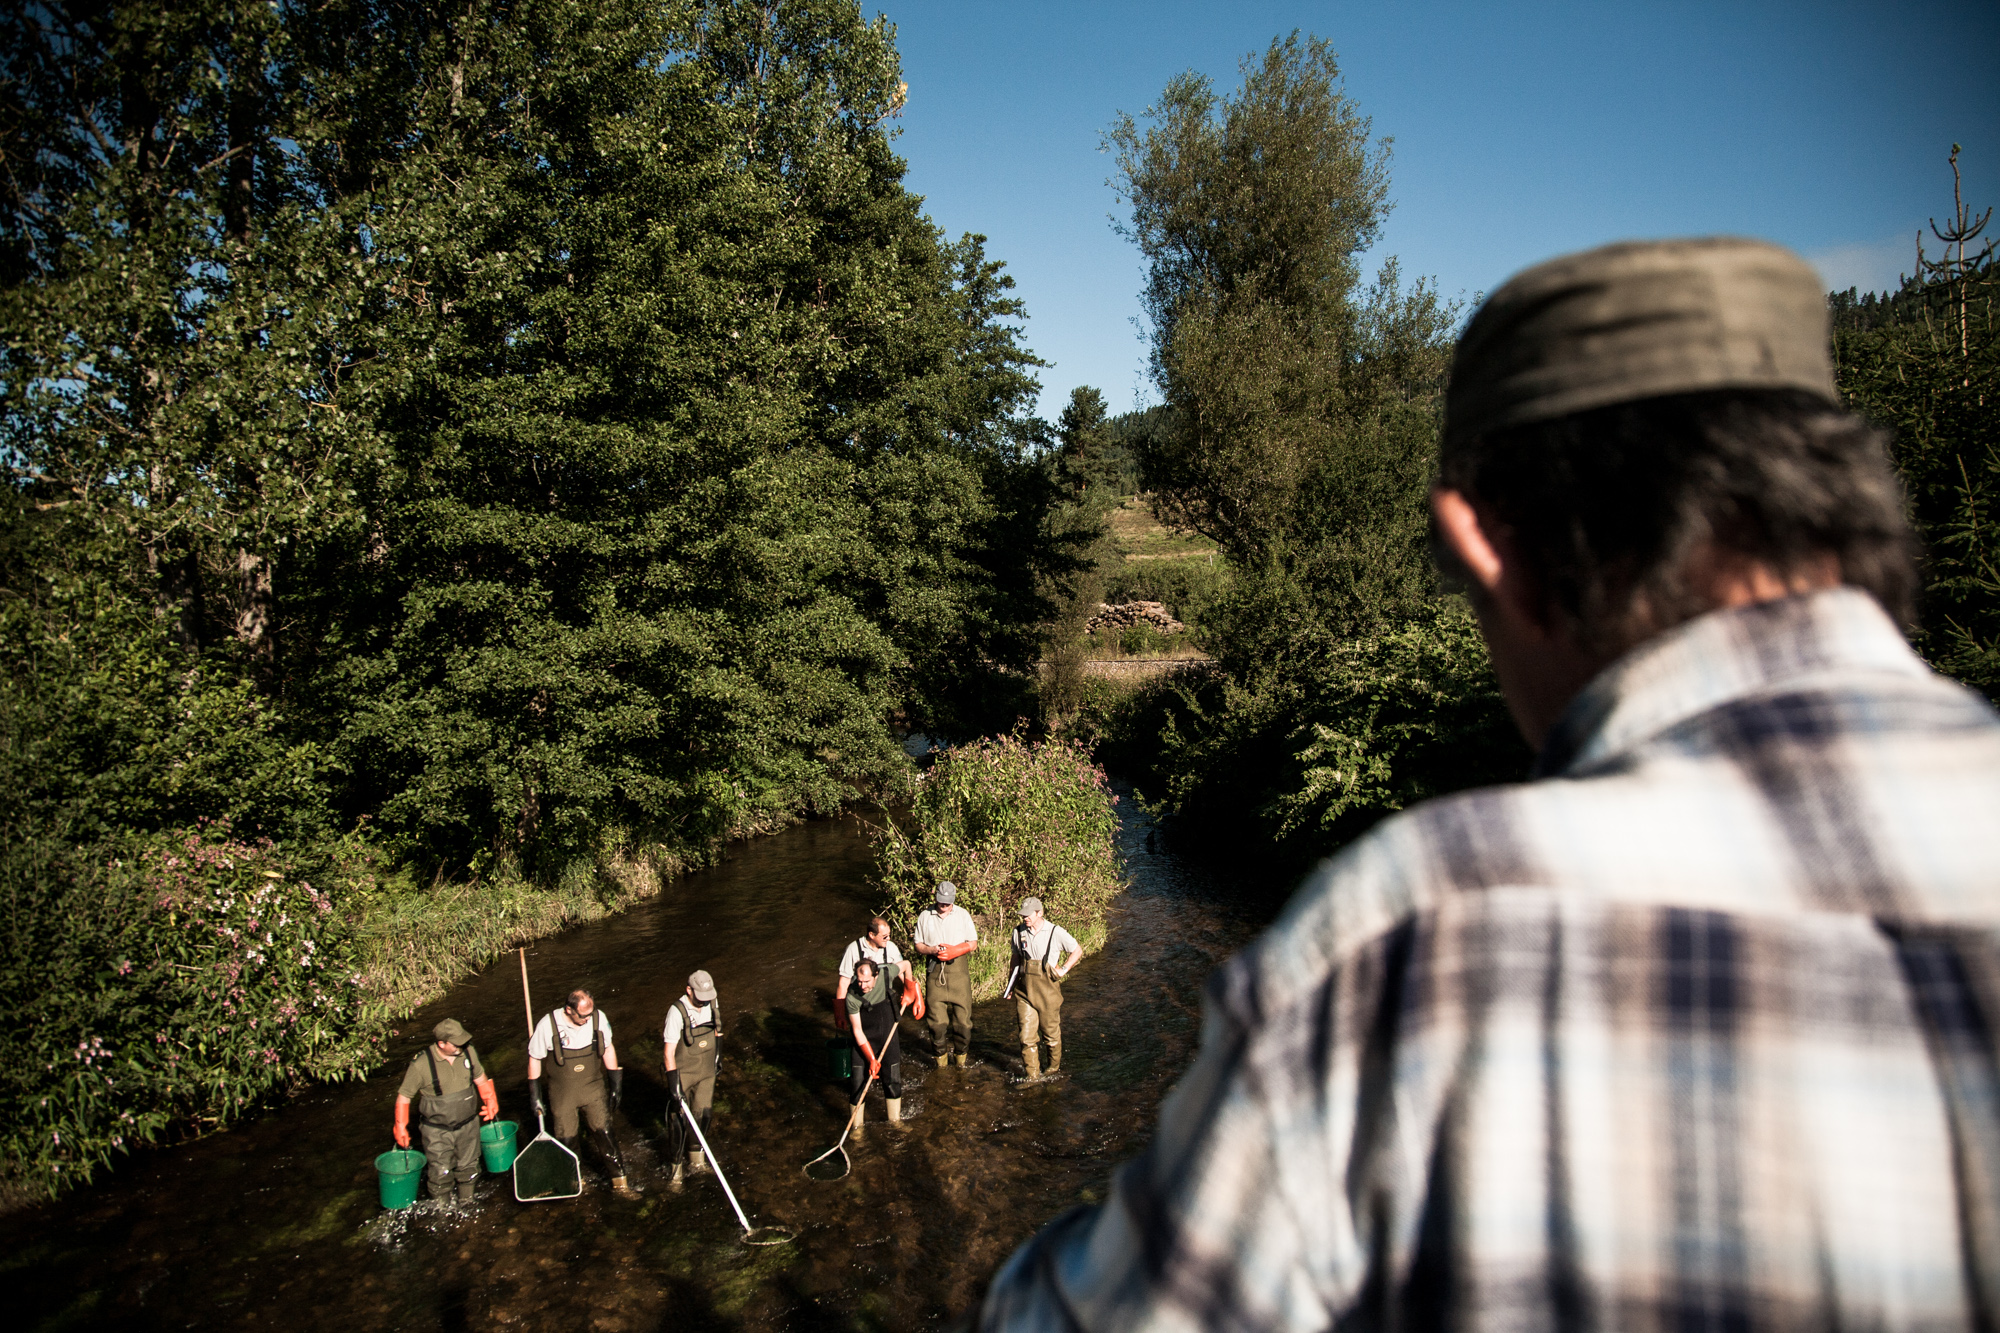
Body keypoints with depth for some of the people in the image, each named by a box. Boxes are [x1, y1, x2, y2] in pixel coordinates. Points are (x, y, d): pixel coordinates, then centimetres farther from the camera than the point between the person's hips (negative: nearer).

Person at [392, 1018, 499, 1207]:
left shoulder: (468, 1052, -11)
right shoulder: (421, 1064, -23)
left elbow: (480, 1078, 9)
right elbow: (404, 1096, -11)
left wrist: (490, 1100, 14)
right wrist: (400, 1127, -7)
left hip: (468, 1125, 4)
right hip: (437, 1131, -4)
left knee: (468, 1168, 18)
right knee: (440, 1173, 8)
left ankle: (466, 1202, 40)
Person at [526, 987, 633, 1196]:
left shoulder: (598, 1018, -13)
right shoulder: (547, 1025, -19)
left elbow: (608, 1049, 3)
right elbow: (534, 1059, -4)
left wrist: (616, 1083, 6)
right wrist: (534, 1094, -1)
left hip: (593, 1088, 1)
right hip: (562, 1094, -1)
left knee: (604, 1133, -2)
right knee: (566, 1139, 10)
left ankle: (619, 1181, 9)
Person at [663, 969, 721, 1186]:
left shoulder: (713, 1003, -7)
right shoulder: (677, 1012, -24)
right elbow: (669, 1052, -23)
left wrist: (718, 1057, 23)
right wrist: (674, 1083, -25)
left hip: (706, 1071, 5)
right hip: (683, 1072, -5)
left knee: (703, 1114, 11)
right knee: (679, 1118, -1)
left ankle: (696, 1157, 31)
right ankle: (677, 1163, 16)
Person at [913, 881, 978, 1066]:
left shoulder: (963, 915, 7)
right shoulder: (924, 917, 8)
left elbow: (973, 943, 5)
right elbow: (918, 945, 10)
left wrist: (954, 951, -11)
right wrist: (933, 950, -10)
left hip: (958, 969, 0)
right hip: (935, 970, 1)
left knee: (962, 1014, -3)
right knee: (936, 1017, -2)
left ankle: (961, 1055, 10)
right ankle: (941, 1056, 9)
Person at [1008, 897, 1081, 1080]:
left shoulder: (1055, 932, -8)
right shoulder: (1018, 932, 2)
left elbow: (1077, 950, 5)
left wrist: (1064, 969, -4)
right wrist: (1010, 985, 17)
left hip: (1048, 989, -2)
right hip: (1024, 989, 2)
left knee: (1051, 1031, 10)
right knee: (1027, 1034, -3)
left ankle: (1054, 1067, 32)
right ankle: (1032, 1076, 4)